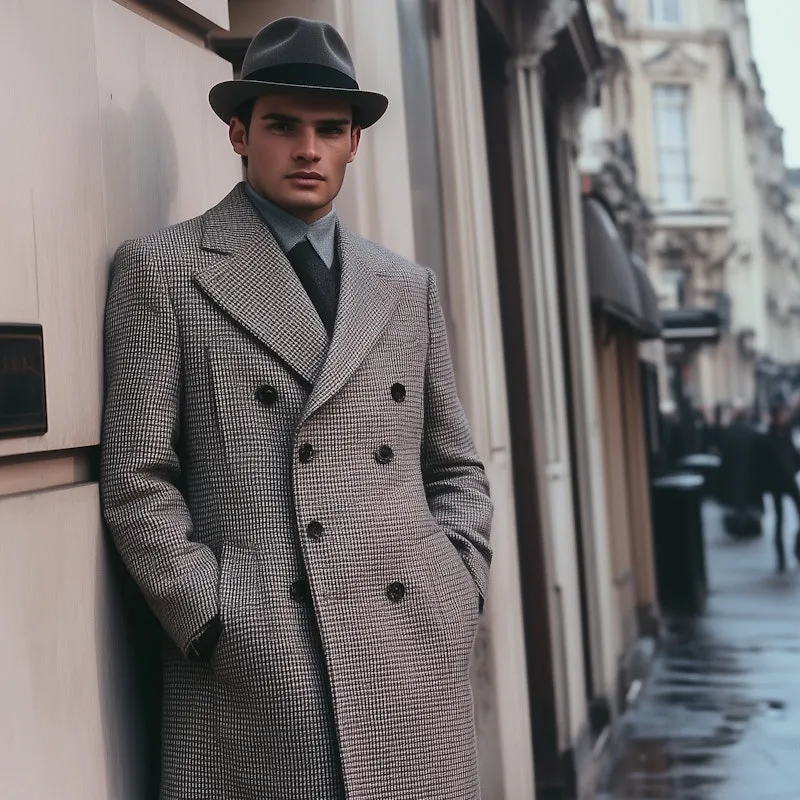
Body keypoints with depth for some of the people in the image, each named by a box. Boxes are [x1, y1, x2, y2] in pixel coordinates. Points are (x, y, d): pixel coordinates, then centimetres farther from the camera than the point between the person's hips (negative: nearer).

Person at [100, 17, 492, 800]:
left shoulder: (408, 287, 15)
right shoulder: (162, 269, 2)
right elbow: (136, 481, -3)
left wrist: (459, 595, 4)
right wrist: (221, 624, -9)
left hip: (418, 663, 4)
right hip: (251, 675, -3)